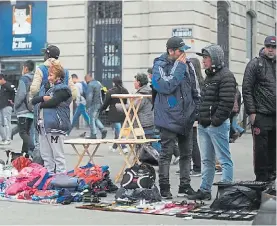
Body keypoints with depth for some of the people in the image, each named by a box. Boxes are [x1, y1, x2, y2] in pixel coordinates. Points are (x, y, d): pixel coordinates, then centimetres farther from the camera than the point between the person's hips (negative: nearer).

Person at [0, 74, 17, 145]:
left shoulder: (8, 85, -11)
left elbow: (15, 91, -22)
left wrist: (12, 101, -16)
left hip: (7, 107, -10)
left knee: (7, 123, -9)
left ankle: (8, 139, -7)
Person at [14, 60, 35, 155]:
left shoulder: (24, 79, -10)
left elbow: (21, 94, -18)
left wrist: (16, 105, -4)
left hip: (23, 111, -8)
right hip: (32, 111, 8)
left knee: (23, 132, -9)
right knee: (27, 132, 16)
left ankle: (32, 149, -26)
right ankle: (24, 152, 20)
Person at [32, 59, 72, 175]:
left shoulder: (63, 90, -6)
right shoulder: (45, 88, 19)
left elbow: (52, 102, -20)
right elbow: (33, 100, 9)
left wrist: (41, 104, -2)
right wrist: (44, 98, -10)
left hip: (55, 126, -8)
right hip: (43, 125, 8)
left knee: (58, 155, -6)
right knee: (46, 155, 13)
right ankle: (49, 174, 22)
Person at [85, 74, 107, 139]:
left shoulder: (90, 85, -14)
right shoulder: (98, 83, 14)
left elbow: (89, 96, -19)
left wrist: (88, 106, -15)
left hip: (93, 104, -9)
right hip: (99, 103, 9)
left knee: (92, 119, -1)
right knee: (96, 118, 19)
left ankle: (93, 134, 0)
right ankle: (103, 129, 5)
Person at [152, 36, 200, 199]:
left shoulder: (188, 65, 9)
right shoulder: (160, 65, -8)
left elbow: (195, 90, 16)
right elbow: (166, 86, -24)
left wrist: (197, 109, 11)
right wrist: (179, 66, -19)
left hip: (186, 118, 6)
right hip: (169, 117, -6)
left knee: (186, 153, 11)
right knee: (167, 153, -2)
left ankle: (185, 186, 21)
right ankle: (164, 188, 5)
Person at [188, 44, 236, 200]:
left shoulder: (226, 76, -11)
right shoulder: (209, 76, 19)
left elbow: (226, 103, -19)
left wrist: (215, 120, -19)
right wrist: (201, 118, 14)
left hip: (218, 125, -10)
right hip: (204, 126, 10)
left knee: (224, 160, -4)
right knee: (207, 160, 15)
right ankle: (205, 190, 22)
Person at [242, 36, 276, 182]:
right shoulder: (255, 64, -1)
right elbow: (246, 89, -6)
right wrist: (251, 112, -11)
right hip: (261, 115, -5)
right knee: (261, 148, -1)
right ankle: (261, 178, 7)